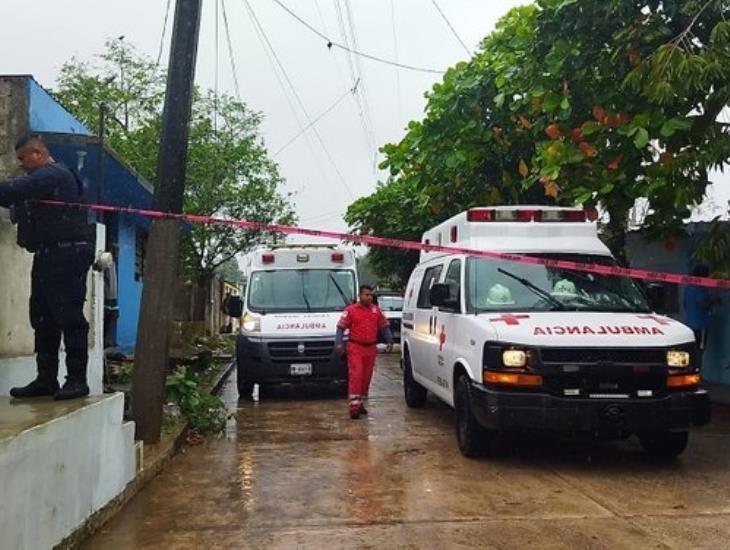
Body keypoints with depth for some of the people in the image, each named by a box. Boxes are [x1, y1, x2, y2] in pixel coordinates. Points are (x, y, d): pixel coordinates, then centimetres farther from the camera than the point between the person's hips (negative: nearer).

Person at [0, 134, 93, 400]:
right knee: (43, 318, 8)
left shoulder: (54, 174, -9)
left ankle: (77, 379, -6)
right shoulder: (44, 178, 25)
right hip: (49, 256, 10)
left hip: (66, 255, -10)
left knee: (70, 317, -9)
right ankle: (46, 379, 13)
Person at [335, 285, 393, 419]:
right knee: (356, 376, -11)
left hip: (371, 348, 4)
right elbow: (341, 327, -3)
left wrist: (389, 341, 9)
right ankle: (353, 405, -12)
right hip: (355, 348, -4)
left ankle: (361, 403, 23)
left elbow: (384, 327, 17)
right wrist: (338, 343, -12)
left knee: (366, 377, 10)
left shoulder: (376, 310, 11)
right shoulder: (351, 310, -2)